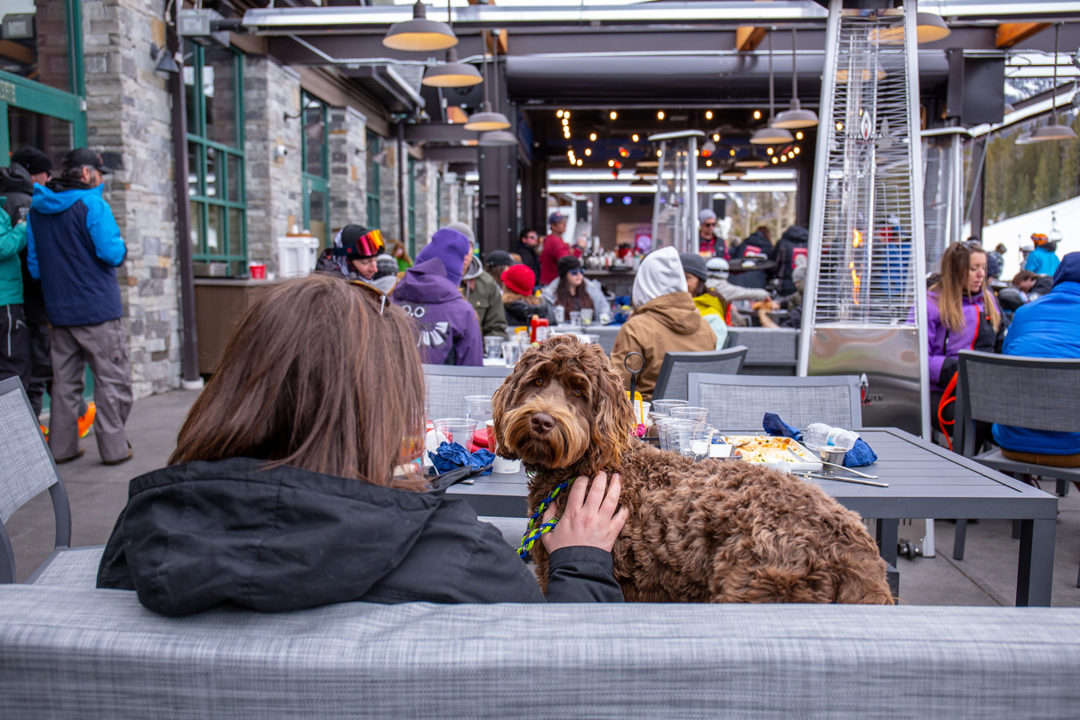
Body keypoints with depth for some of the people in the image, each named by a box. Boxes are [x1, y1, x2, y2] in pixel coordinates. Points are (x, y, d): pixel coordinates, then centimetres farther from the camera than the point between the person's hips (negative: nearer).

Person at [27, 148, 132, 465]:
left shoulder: (37, 208, 11)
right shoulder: (92, 204, -10)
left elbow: (34, 263, 14)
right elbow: (113, 254, -16)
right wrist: (120, 246, 5)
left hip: (59, 310, 7)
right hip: (97, 308, -7)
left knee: (64, 380, 15)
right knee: (112, 379, 1)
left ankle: (61, 447, 21)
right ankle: (113, 447, 2)